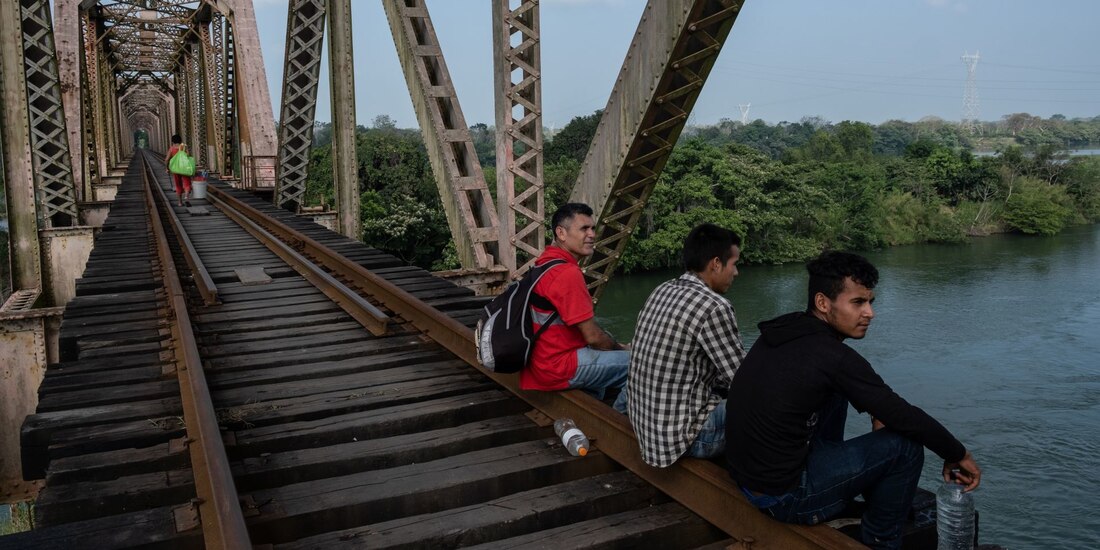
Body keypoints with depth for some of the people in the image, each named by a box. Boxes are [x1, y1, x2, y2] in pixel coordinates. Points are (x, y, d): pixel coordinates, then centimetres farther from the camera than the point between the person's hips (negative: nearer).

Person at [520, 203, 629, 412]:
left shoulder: (545, 261, 7)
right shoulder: (567, 273, -23)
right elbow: (592, 336, -20)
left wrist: (615, 345, 13)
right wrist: (621, 349, 0)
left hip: (543, 360, 10)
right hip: (558, 368, -10)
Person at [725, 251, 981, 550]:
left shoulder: (788, 329, 1)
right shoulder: (831, 357, -23)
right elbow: (907, 418, -15)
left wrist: (875, 410, 14)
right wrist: (958, 455, 0)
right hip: (783, 495, -8)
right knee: (906, 444, -5)